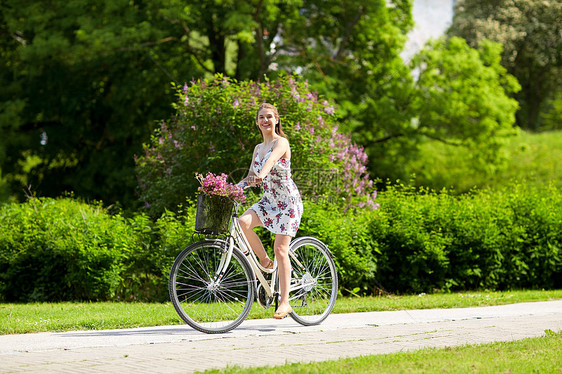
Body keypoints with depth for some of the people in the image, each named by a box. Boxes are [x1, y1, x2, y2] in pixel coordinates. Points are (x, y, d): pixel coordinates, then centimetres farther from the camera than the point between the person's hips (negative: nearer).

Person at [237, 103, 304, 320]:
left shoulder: (281, 142, -10)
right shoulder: (258, 148, 13)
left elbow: (272, 158, -32)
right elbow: (251, 177, 14)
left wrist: (261, 175, -52)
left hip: (288, 201, -6)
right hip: (268, 200, 6)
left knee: (280, 249, -11)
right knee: (243, 222, -23)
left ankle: (284, 302, -7)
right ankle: (264, 262, -1)